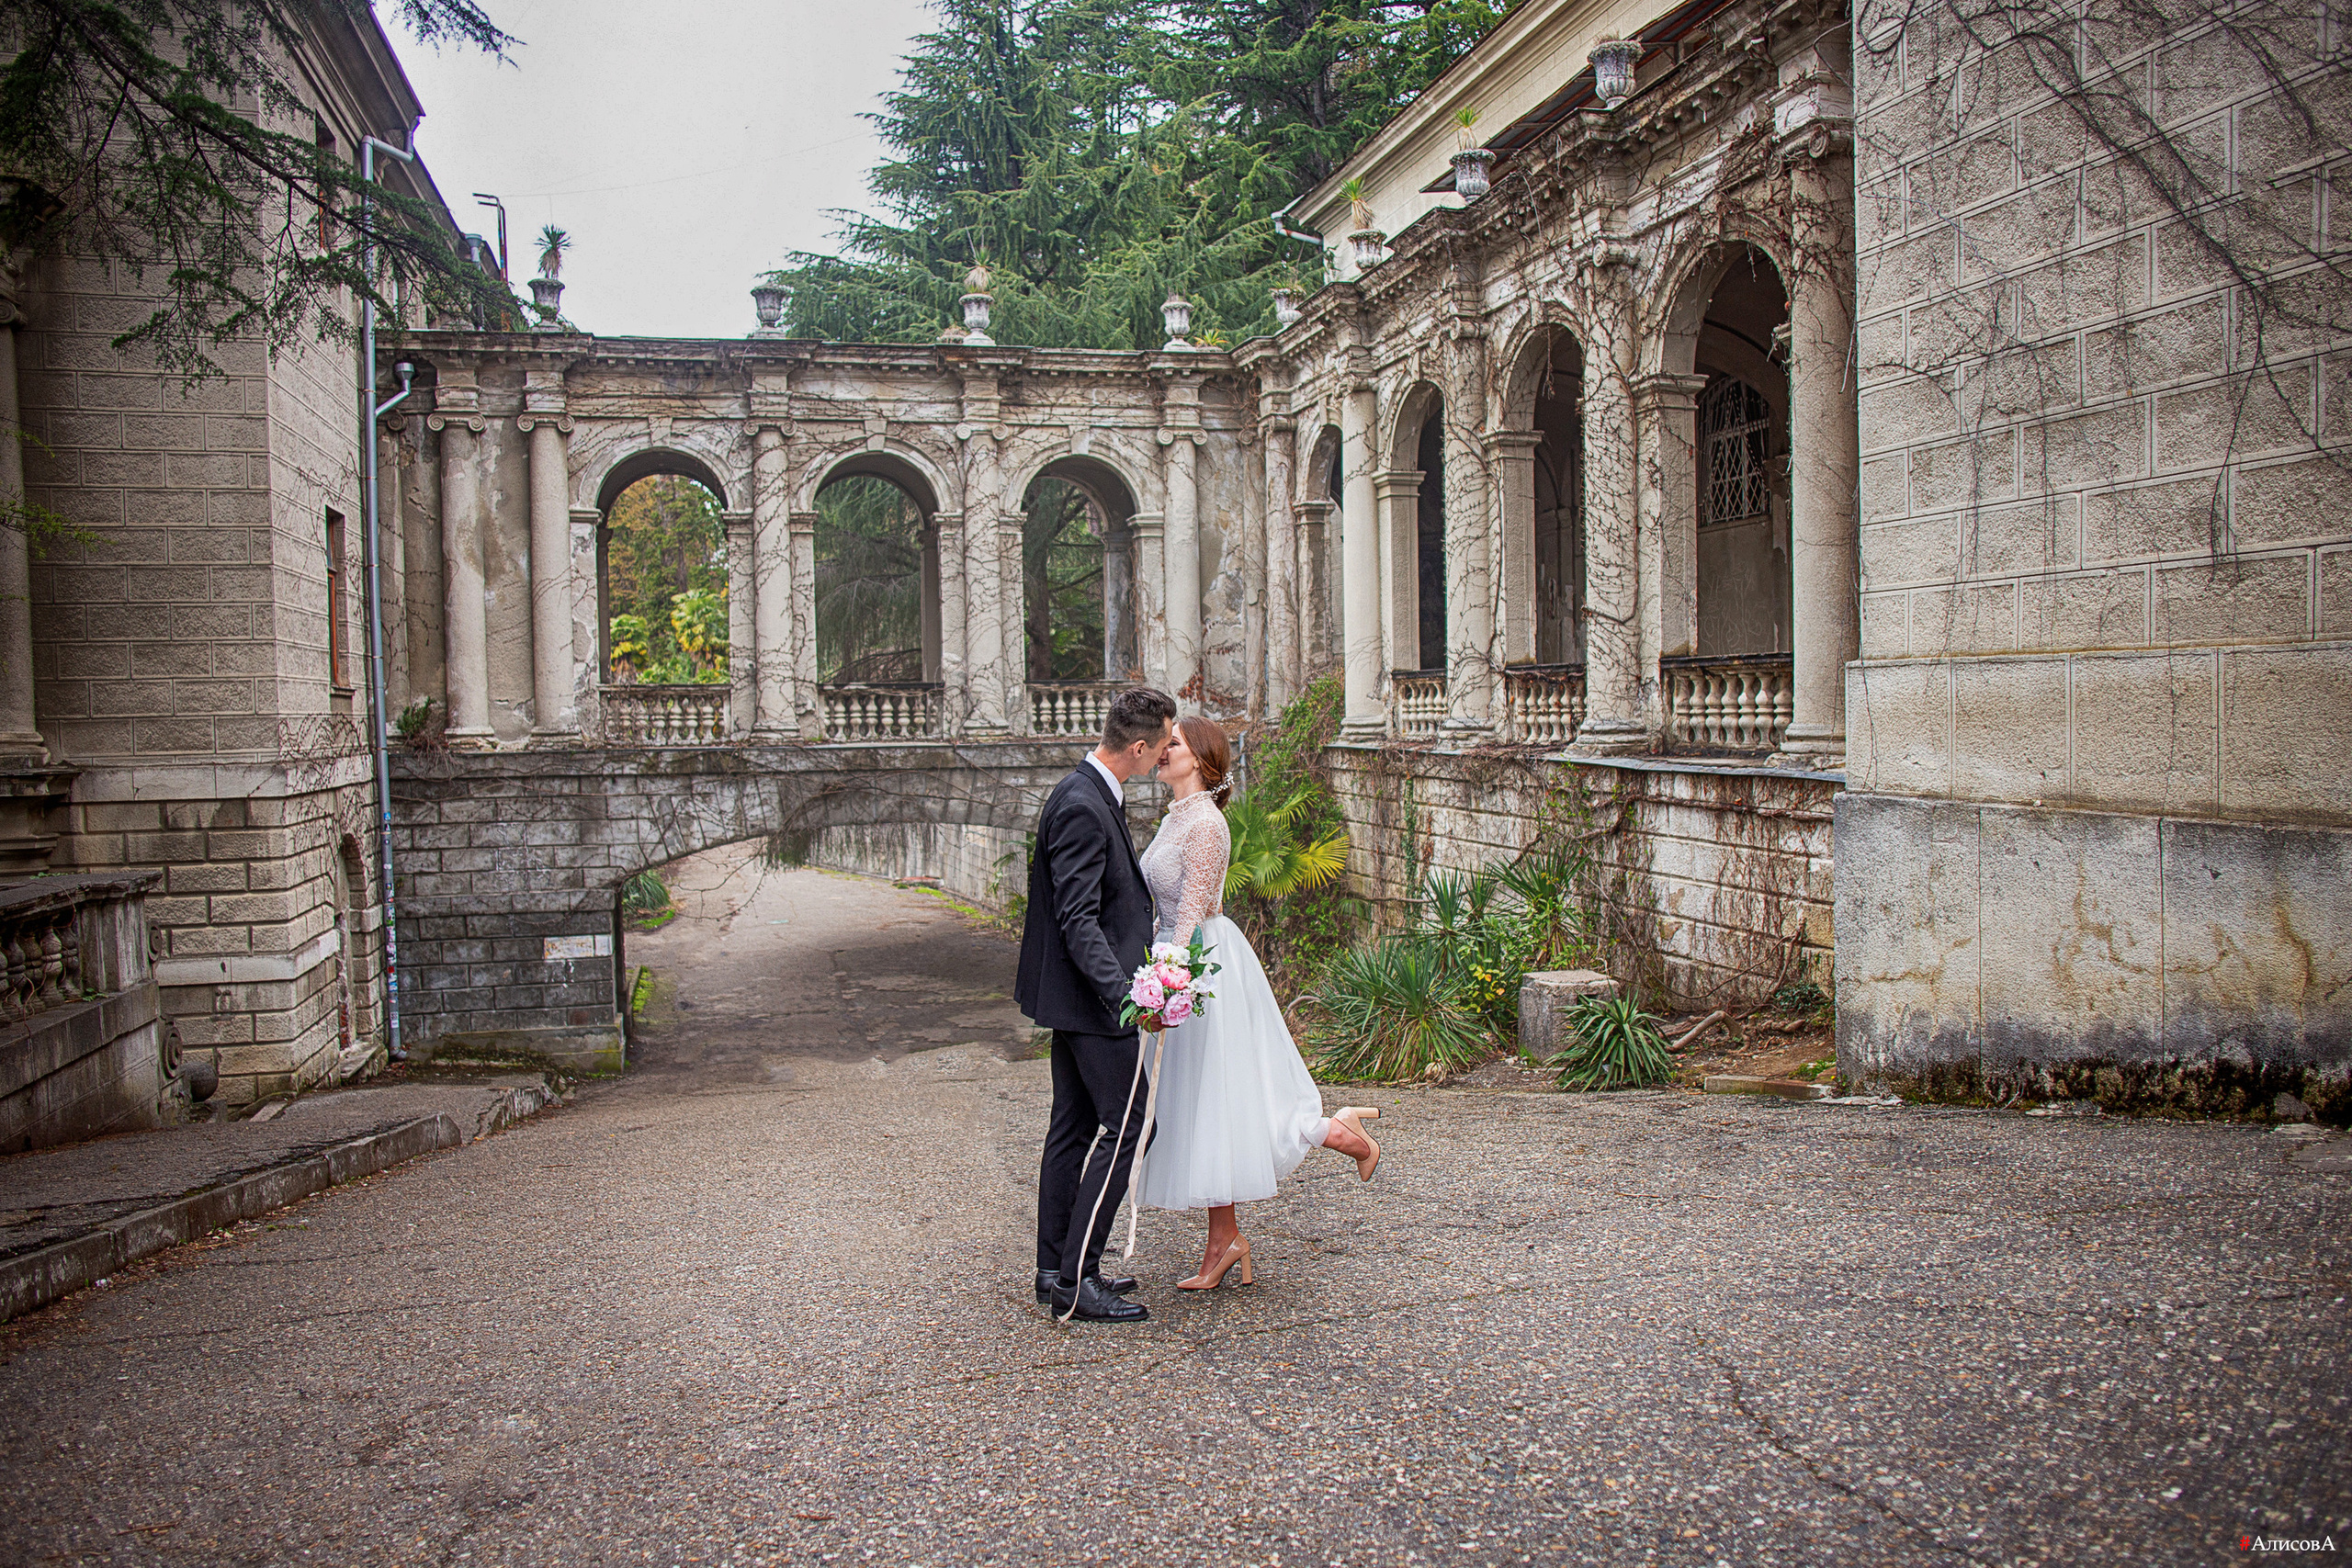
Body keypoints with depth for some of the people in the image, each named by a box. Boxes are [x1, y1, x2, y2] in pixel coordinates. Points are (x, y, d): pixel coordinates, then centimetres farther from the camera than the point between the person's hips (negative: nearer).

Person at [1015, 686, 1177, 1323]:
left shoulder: (1094, 794, 11)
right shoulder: (1081, 808, -21)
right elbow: (1079, 920, -26)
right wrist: (1122, 992, -34)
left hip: (1077, 997, 11)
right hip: (1092, 999, -11)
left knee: (1074, 1128, 14)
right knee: (1124, 1127, -5)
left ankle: (1057, 1271, 23)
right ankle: (1076, 1281, 0)